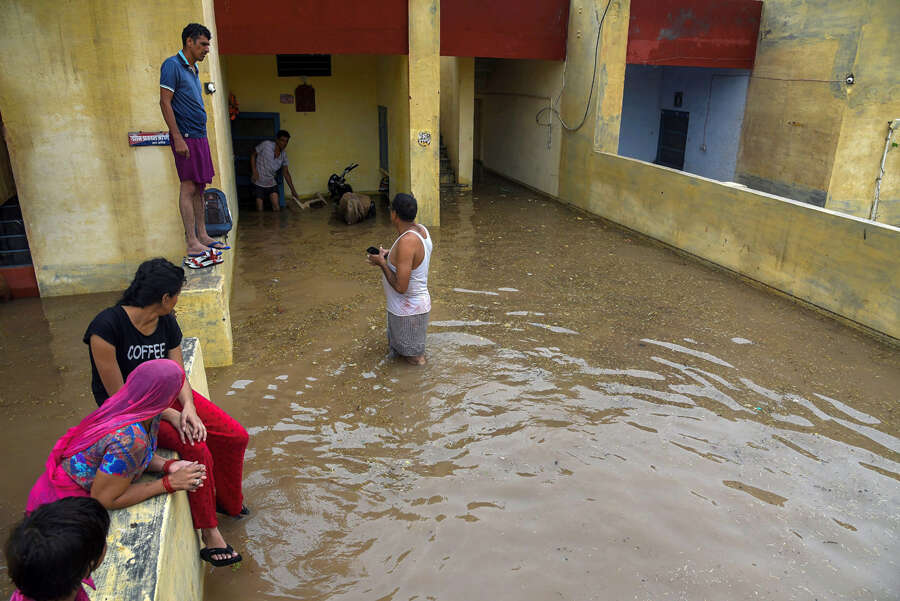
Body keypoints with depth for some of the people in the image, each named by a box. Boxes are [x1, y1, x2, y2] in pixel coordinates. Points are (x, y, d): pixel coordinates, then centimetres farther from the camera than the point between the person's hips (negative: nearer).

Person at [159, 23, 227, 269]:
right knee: (188, 187, -9)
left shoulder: (193, 69, 19)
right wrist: (178, 138, -20)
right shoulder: (172, 65, -7)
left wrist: (201, 137, 18)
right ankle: (192, 245, -8)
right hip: (185, 137, -9)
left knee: (199, 187, 11)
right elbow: (165, 103, -14)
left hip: (199, 136, 9)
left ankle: (202, 236, 17)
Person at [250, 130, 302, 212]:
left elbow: (286, 172, 5)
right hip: (259, 183, -4)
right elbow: (253, 155, -5)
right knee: (260, 210, -2)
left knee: (277, 209, -3)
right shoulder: (266, 144, -15)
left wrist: (293, 190, 3)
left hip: (271, 184, 4)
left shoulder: (284, 155, -1)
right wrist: (254, 171, -16)